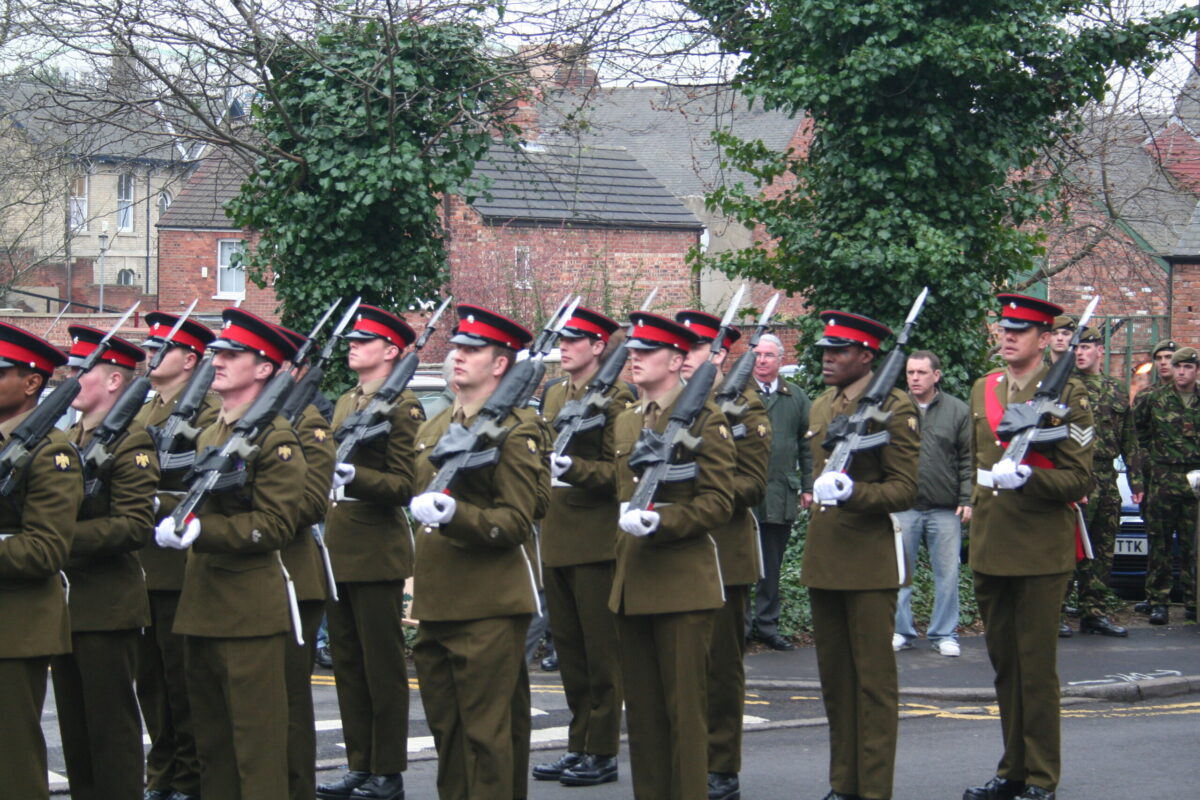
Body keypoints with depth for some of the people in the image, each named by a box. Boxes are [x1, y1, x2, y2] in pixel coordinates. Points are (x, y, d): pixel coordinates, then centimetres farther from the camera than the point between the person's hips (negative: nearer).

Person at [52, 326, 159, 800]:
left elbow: (134, 527, -20)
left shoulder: (130, 445, -11)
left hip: (107, 605, -8)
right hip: (66, 601, 8)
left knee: (111, 722, -2)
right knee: (74, 722, 12)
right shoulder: (67, 440, 14)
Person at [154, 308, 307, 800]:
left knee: (256, 736, -4)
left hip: (251, 610, -9)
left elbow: (275, 525, -17)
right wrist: (176, 518, 7)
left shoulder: (276, 440, -10)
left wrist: (201, 531, -24)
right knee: (210, 733, 13)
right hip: (201, 606, 9)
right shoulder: (209, 435, 16)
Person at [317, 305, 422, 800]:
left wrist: (354, 477, -27)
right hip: (338, 550, 8)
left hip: (377, 554, -8)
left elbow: (403, 485, -15)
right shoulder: (345, 403, 16)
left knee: (382, 667, -2)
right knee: (348, 666, 11)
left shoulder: (403, 407, -9)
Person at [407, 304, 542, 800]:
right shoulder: (433, 429, 15)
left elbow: (517, 522, -14)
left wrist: (455, 514, -28)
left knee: (485, 731, -4)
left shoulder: (514, 431, -8)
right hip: (435, 603, 8)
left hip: (487, 607, -8)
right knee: (444, 727, 12)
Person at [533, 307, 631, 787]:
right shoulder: (552, 395, 14)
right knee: (569, 649, 12)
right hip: (555, 539, 8)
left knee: (600, 651, -2)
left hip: (595, 539, -7)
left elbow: (618, 471, -14)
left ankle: (603, 753, 3)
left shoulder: (614, 399, -8)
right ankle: (578, 746, 19)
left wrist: (574, 468, -28)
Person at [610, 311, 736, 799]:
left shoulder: (704, 420, -5)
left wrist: (662, 521, -22)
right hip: (632, 584, 7)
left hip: (684, 583, -7)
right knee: (642, 708, 9)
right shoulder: (625, 423, 15)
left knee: (685, 708, -3)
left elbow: (717, 503, -11)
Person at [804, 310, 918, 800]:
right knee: (834, 675, 12)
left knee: (873, 679, -2)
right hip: (823, 556, 7)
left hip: (869, 558, -7)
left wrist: (853, 493, -27)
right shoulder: (822, 408, 13)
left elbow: (905, 490, -13)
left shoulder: (893, 409, -9)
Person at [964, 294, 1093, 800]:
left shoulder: (1065, 395, -7)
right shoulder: (983, 390, 11)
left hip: (1040, 551, -6)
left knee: (1036, 665, -2)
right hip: (989, 547, 6)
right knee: (1003, 662, 12)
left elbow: (1078, 479, -11)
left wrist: (1028, 478, -24)